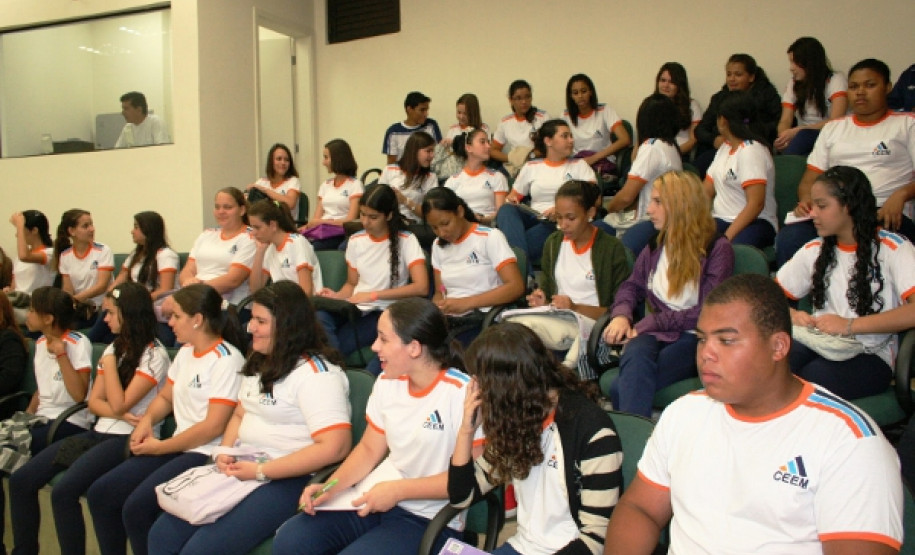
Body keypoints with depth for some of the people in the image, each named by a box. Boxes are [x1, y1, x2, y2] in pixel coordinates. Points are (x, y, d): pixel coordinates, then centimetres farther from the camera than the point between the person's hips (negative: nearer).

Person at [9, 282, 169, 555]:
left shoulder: (154, 355, -11)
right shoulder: (113, 348, 15)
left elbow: (120, 404, -17)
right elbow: (94, 402, 10)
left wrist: (109, 364, -6)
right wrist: (120, 414, -10)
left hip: (129, 439, -8)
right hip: (100, 432, 8)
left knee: (63, 491, -27)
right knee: (20, 480, -2)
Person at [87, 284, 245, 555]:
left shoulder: (226, 360, -15)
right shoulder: (185, 353, 12)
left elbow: (213, 426, -18)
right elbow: (165, 397, 23)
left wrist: (160, 446, -11)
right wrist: (147, 420, 1)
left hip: (205, 455, -9)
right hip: (177, 449, 9)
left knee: (136, 508, -23)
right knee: (99, 493, 0)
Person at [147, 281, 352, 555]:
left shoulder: (316, 373, -16)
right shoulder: (259, 363, 15)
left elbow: (334, 447, -24)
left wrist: (261, 471, -21)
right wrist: (224, 454, 0)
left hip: (290, 480, -9)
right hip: (243, 471, 9)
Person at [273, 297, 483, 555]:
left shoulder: (462, 393, -19)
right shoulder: (387, 382, 3)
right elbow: (369, 449, 12)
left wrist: (398, 490, -19)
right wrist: (330, 487, -4)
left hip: (429, 518, -6)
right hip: (376, 497, 6)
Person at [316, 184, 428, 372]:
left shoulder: (406, 240, -3)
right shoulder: (355, 241, 11)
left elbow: (421, 287, -14)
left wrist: (373, 295, -16)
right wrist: (338, 296, -5)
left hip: (385, 313, -4)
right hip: (356, 309, 4)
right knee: (319, 316, -32)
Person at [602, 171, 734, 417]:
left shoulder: (717, 248, -1)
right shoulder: (656, 244, 17)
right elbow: (632, 285, 22)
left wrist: (651, 322, -11)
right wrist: (621, 315, 0)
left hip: (694, 337, -4)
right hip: (654, 333, 4)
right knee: (636, 358, -36)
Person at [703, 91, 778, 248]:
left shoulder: (752, 151, -9)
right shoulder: (725, 148, 20)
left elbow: (756, 204, -18)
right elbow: (706, 191, 15)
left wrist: (727, 236, -25)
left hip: (755, 223, -7)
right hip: (721, 220, 7)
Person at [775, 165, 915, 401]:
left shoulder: (892, 248, -2)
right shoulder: (814, 251, 15)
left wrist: (850, 326, -23)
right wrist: (792, 315, -6)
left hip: (870, 355, -4)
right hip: (819, 346, 4)